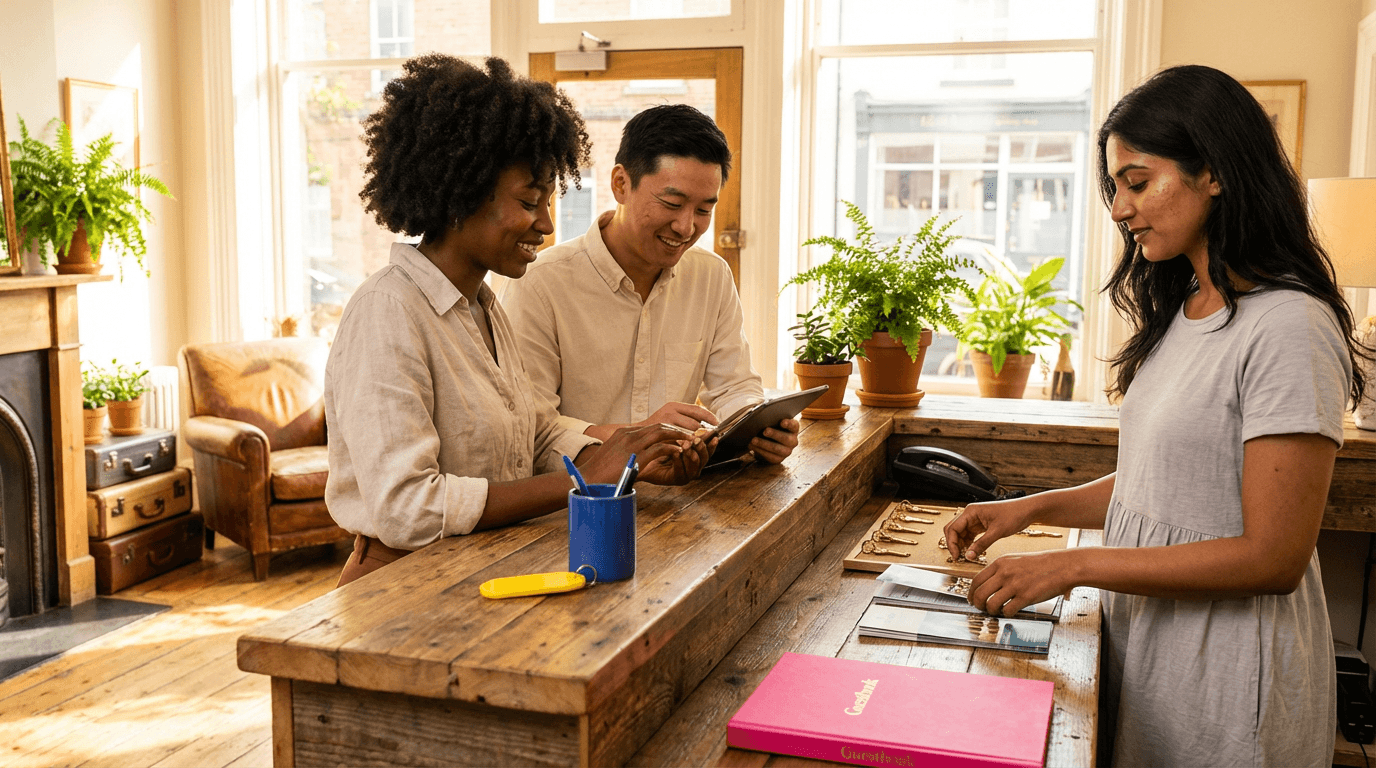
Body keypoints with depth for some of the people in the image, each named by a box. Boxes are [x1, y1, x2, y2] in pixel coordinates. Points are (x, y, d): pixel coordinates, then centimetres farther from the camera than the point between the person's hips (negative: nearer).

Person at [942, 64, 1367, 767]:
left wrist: (1076, 565, -23)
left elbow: (1273, 557, -23)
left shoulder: (1289, 327, -21)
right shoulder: (1181, 313, 8)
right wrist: (1031, 509, 1)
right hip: (1143, 626, 8)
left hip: (1224, 663, -8)